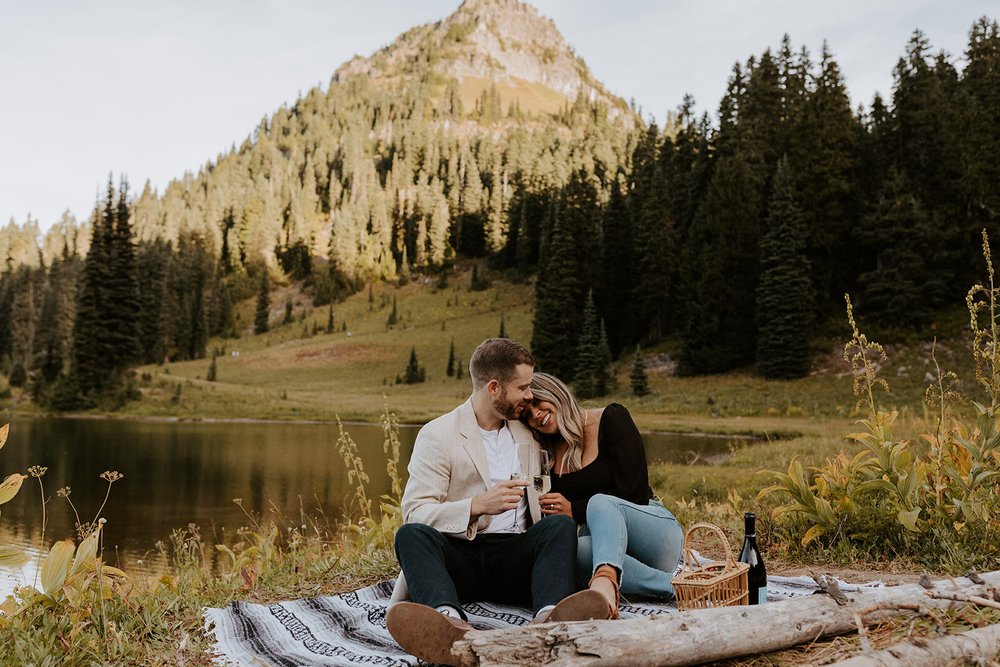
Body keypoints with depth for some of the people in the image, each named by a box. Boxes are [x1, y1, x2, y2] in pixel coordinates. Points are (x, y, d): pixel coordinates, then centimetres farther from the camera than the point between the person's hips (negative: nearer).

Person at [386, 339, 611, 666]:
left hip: (516, 558, 3)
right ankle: (450, 623, -59)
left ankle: (550, 618, -54)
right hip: (459, 556, -2)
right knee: (412, 534, -31)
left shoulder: (526, 433, 20)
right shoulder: (437, 435, 4)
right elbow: (414, 512, -7)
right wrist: (477, 506, -21)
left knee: (560, 525, -25)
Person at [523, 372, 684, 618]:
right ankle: (670, 585, -36)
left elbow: (634, 495, -11)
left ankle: (605, 580, -64)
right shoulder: (547, 453, 10)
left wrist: (575, 510, -15)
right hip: (602, 543, 4)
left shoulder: (611, 418, -4)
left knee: (601, 503, -36)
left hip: (654, 531, -4)